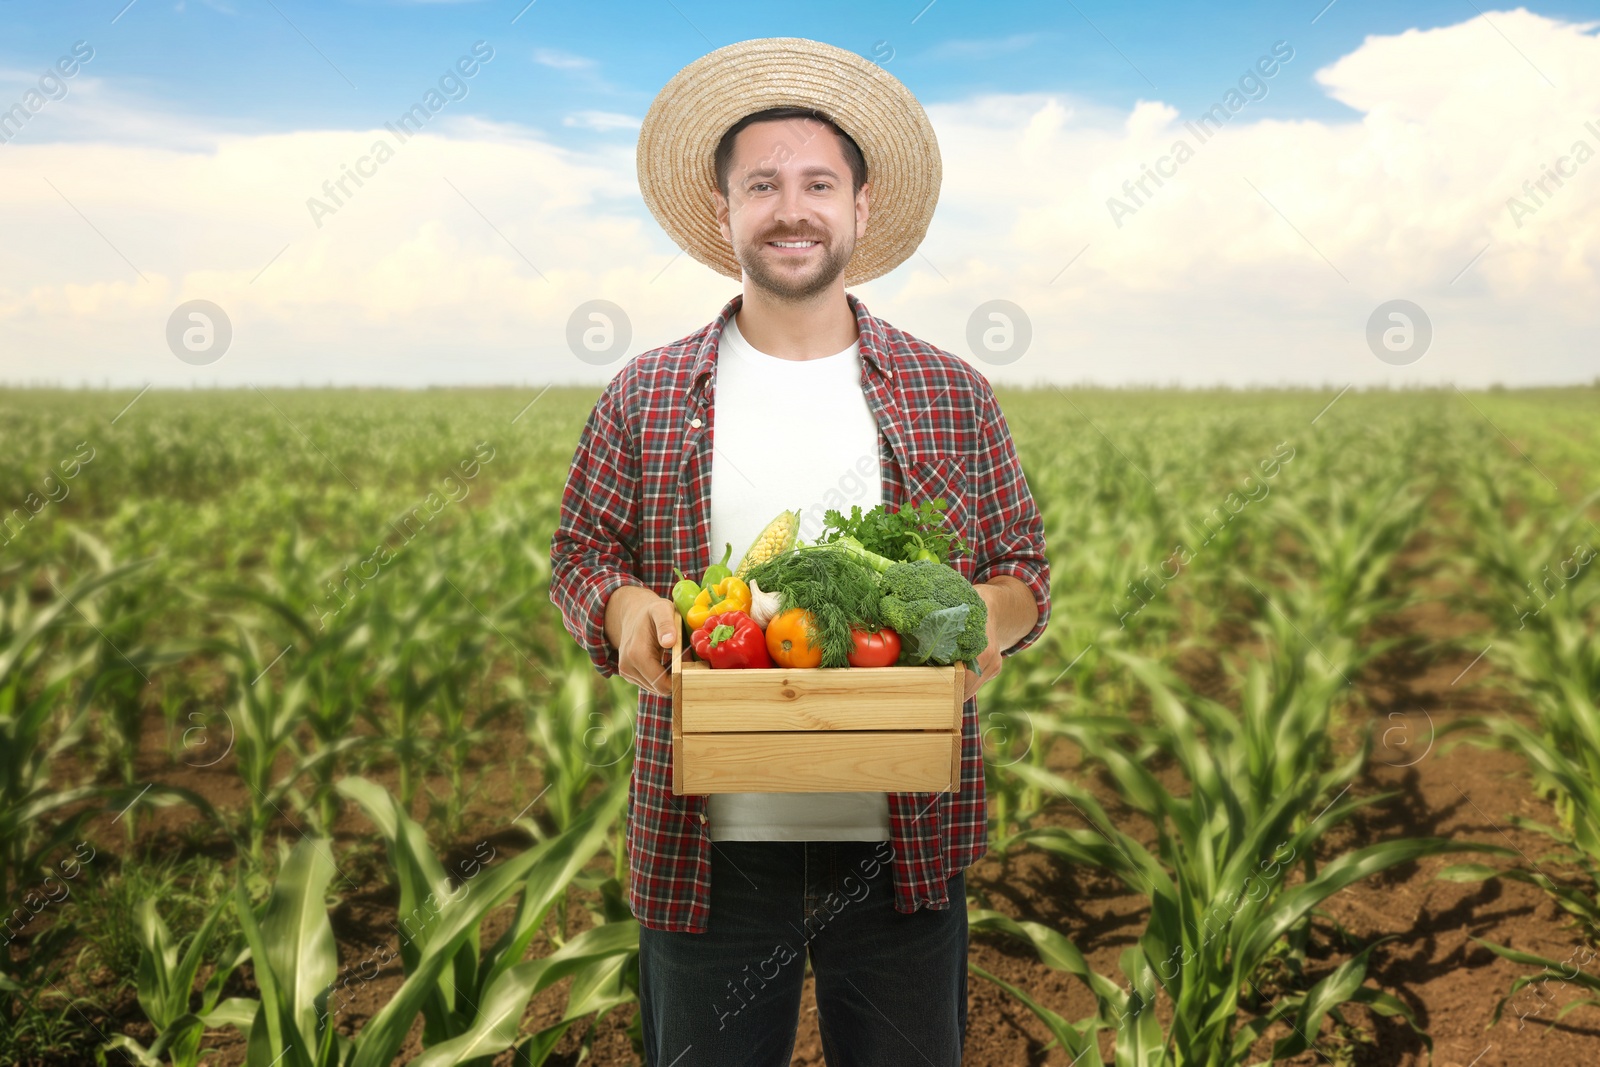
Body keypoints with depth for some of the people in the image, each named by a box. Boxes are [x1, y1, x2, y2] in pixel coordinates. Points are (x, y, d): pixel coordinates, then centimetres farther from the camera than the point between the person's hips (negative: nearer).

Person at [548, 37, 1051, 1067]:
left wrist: (991, 619, -14)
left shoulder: (953, 395, 5)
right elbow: (580, 556, 8)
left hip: (905, 842, 1)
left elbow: (1026, 567, 8)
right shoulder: (645, 397, 4)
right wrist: (623, 609, -14)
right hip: (707, 844, 0)